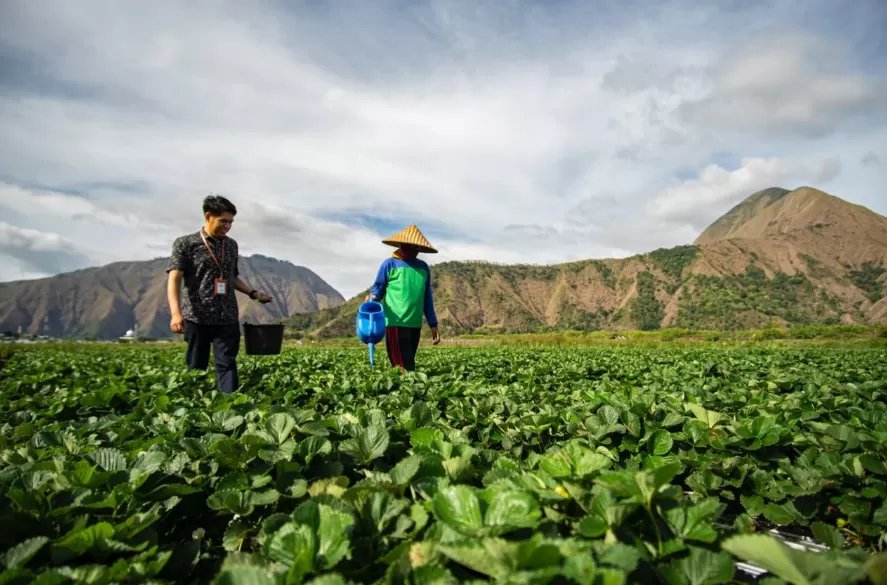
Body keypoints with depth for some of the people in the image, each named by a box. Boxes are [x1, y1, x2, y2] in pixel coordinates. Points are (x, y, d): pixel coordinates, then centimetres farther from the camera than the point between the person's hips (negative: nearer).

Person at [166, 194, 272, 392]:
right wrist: (176, 313, -24)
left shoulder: (231, 245, 12)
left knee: (227, 364, -2)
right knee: (196, 368, 7)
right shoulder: (185, 244, -3)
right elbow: (174, 280, -11)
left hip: (227, 319, 3)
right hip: (196, 318, -3)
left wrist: (253, 293, 9)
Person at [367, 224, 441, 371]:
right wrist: (373, 297, -21)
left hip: (415, 325, 5)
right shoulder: (389, 264, 0)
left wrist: (433, 324, 16)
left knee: (408, 365, 10)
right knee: (403, 369, -9)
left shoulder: (423, 267, 14)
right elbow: (378, 287, 3)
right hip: (396, 323, -5)